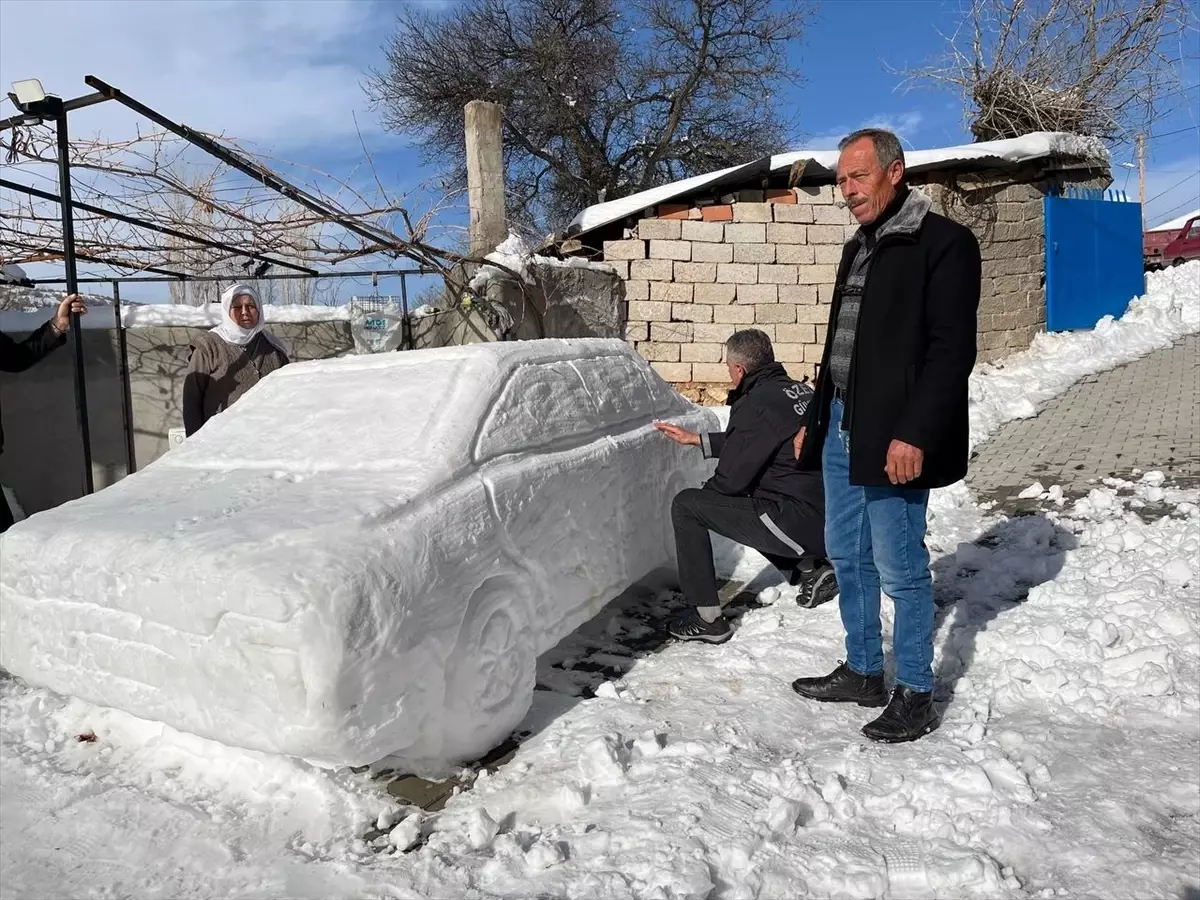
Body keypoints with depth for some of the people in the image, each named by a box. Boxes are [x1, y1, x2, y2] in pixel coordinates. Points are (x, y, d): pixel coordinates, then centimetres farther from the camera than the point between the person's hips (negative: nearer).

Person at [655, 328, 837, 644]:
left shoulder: (755, 405, -15)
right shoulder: (798, 390, 11)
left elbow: (731, 478, -11)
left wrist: (702, 494, 10)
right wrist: (695, 439, 30)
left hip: (800, 523, -9)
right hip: (830, 519, 9)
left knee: (686, 505, -5)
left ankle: (707, 618, -1)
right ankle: (810, 568, 21)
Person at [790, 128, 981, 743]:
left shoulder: (943, 242, -8)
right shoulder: (859, 247, 18)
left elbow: (951, 350, -15)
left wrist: (914, 434, -22)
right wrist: (815, 418, 20)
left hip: (894, 438, -8)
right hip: (842, 428, 8)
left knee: (900, 569, 0)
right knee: (848, 558, 15)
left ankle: (915, 696, 17)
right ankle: (862, 672, 30)